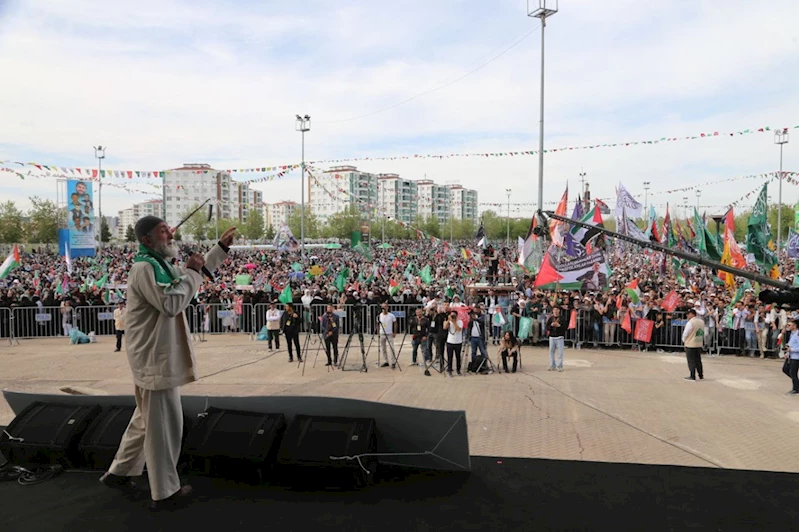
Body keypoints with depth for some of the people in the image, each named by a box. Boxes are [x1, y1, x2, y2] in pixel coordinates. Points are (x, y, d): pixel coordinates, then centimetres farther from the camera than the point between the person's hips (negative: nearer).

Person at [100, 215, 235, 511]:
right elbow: (172, 303, -28)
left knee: (147, 420, 23)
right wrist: (191, 271, -19)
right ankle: (164, 492, 11)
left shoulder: (159, 265, 14)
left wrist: (222, 247, 17)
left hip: (157, 356, 11)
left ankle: (119, 472, 37)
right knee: (163, 426, -1)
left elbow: (196, 273, 25)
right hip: (156, 359, -11)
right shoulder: (145, 267, -19)